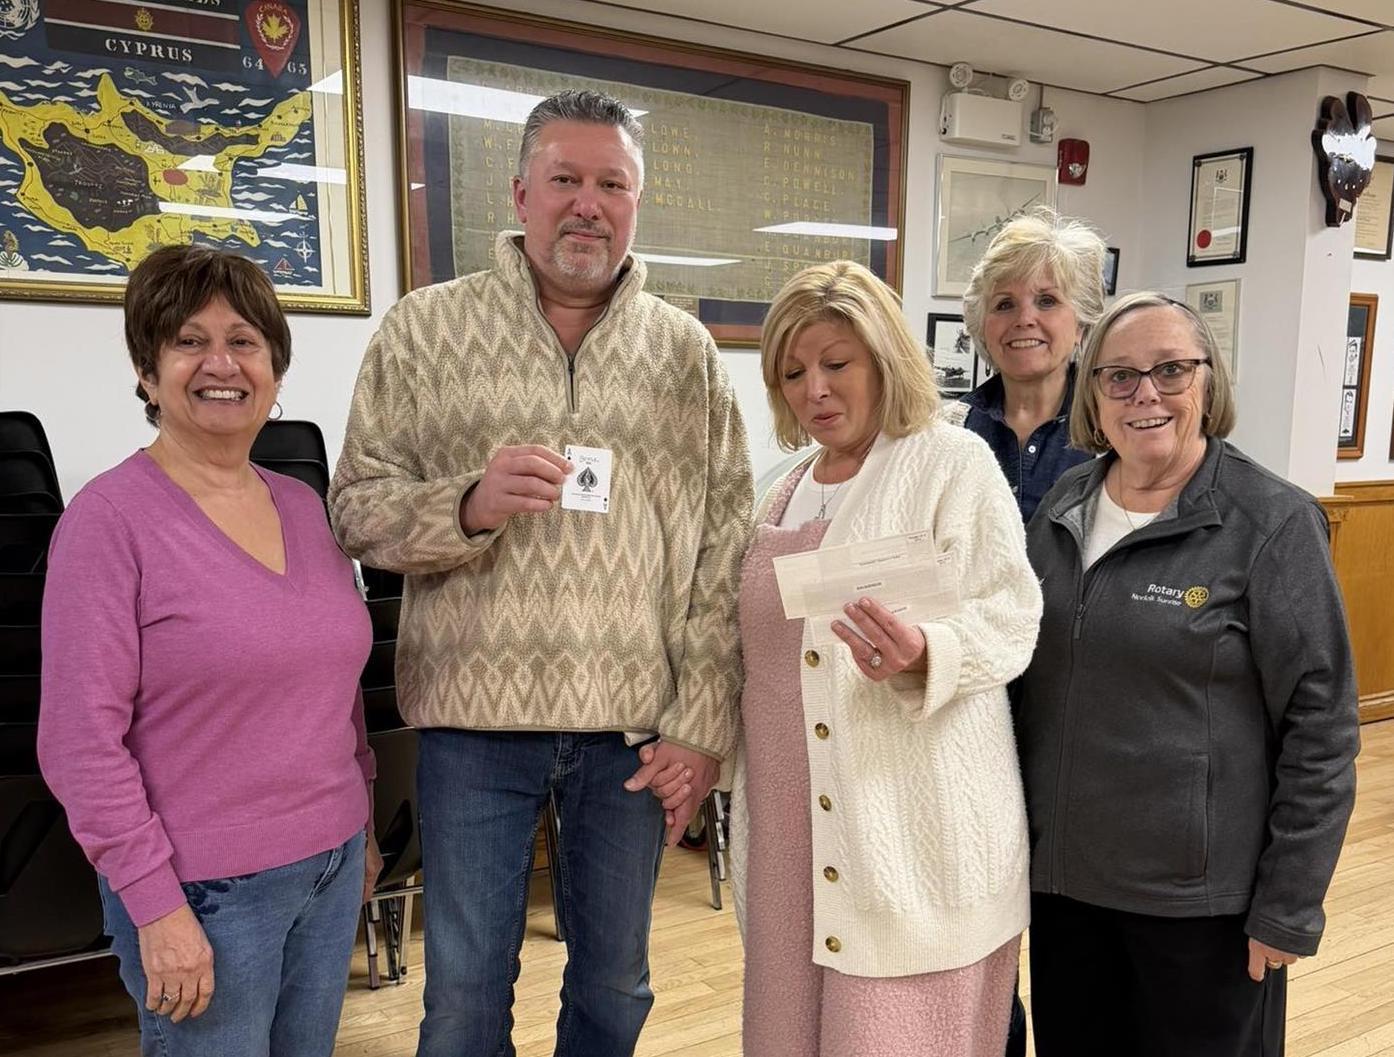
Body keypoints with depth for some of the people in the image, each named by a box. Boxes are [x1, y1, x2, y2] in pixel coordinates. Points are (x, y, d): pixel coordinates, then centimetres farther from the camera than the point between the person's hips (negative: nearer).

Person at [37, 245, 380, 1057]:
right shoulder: (111, 518, -12)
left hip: (333, 867, 6)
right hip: (206, 891, -5)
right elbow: (83, 738, -14)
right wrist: (157, 904, -16)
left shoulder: (305, 507, 6)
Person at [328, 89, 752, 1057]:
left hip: (636, 725, 2)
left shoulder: (688, 351, 4)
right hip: (476, 719, -1)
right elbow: (357, 507, -1)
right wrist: (468, 503, -22)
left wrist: (702, 725, -4)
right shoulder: (425, 329, 0)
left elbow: (727, 549, 1)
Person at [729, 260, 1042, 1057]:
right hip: (795, 820, 6)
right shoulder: (787, 493, 15)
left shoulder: (954, 461, -4)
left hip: (910, 824, -6)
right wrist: (725, 760, 20)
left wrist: (923, 653, -30)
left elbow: (1009, 618, -11)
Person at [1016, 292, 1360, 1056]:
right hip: (1063, 873, 5)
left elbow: (1320, 732, -12)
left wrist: (1288, 910, -11)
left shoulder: (1271, 523, -12)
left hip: (1202, 892, -5)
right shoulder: (1062, 506, 2)